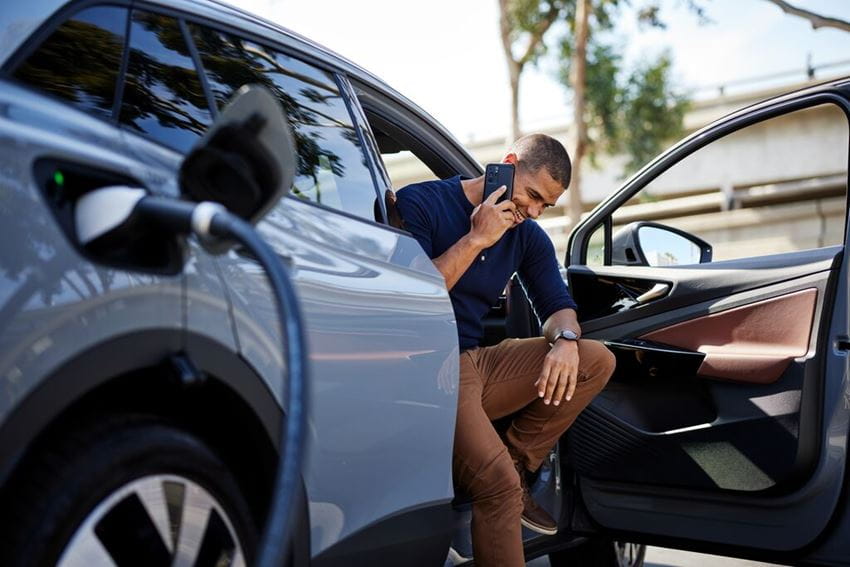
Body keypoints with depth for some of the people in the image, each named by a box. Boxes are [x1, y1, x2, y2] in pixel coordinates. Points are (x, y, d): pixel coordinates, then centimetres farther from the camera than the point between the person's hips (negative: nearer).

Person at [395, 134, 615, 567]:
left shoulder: (527, 235, 10)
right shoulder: (420, 204, -9)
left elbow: (557, 305, 10)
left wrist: (565, 340, -14)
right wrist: (476, 240, -19)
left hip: (479, 365, 8)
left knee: (597, 360, -5)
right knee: (498, 484, -28)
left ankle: (517, 465, -1)